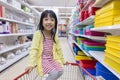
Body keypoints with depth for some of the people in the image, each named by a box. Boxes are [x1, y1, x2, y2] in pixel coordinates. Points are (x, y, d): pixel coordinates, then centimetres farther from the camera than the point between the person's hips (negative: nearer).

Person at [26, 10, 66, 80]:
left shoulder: (55, 36, 1)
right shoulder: (38, 34, -13)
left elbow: (58, 49, 10)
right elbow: (34, 49, -15)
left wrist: (63, 61, 16)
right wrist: (32, 64, -20)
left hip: (53, 59, 5)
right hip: (42, 60, -5)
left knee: (60, 71, -12)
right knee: (54, 73, -21)